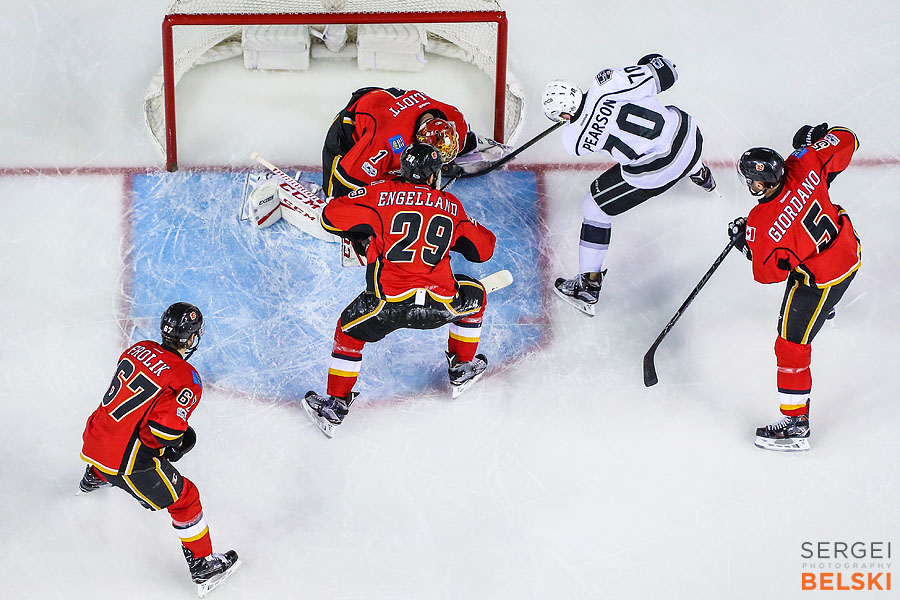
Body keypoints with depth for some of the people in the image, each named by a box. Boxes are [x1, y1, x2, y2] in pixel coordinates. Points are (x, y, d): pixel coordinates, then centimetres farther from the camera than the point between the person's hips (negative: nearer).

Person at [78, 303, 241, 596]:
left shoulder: (138, 349, 3)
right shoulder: (186, 379, -17)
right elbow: (165, 427, -25)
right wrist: (175, 443, -2)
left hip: (93, 438, 8)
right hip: (126, 460, -8)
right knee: (184, 497, 8)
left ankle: (94, 478, 72)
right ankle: (202, 566, 14)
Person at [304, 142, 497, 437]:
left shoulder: (381, 194, 7)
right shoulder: (451, 205, 14)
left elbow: (332, 216, 7)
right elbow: (483, 249, 21)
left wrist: (356, 233, 27)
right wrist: (469, 225, 41)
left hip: (387, 302, -1)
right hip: (438, 305, 1)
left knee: (349, 332, 26)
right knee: (473, 295, 32)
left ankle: (334, 405, 26)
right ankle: (462, 369, 41)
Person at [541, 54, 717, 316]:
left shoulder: (574, 139, -10)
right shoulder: (606, 82, -13)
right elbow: (664, 77, -8)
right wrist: (655, 62, 13)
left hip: (654, 171, -5)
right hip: (687, 132, 5)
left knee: (595, 207, 15)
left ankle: (589, 285, 19)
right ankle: (701, 175, 78)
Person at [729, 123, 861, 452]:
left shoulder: (761, 224, -31)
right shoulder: (802, 167, -19)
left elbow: (767, 273, -16)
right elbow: (846, 141, -6)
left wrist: (746, 243, -4)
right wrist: (814, 138, 10)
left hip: (821, 278, -8)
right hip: (848, 248, 8)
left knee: (791, 345, 1)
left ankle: (796, 424, 8)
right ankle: (825, 307, 79)